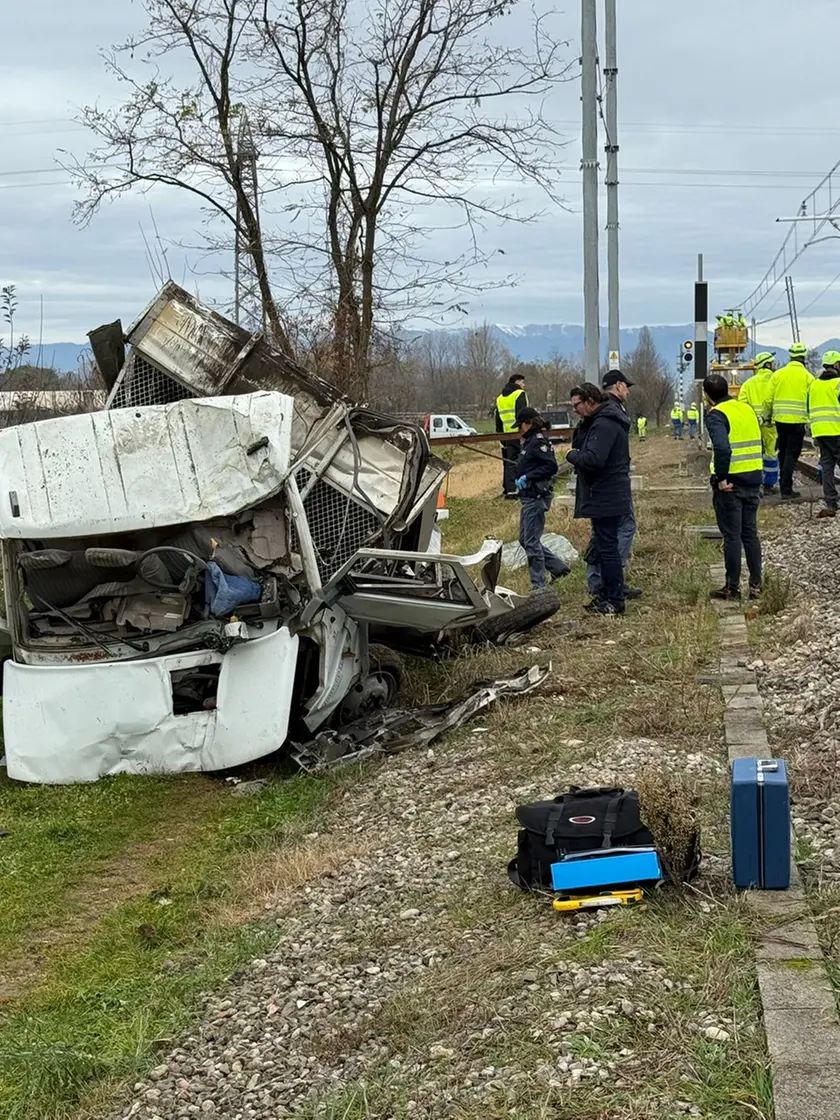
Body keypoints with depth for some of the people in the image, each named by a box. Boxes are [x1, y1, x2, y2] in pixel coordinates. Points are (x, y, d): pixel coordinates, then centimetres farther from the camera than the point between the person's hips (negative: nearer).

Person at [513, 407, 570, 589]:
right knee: (525, 539, 15)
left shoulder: (538, 441, -14)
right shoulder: (528, 442, 15)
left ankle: (539, 586, 3)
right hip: (528, 497, 10)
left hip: (536, 497, -10)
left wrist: (527, 477, -21)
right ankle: (558, 568, 24)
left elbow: (551, 466, -23)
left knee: (531, 542, -5)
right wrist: (519, 479, 7)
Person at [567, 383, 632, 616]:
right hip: (606, 495, 11)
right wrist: (577, 454, 0)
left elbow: (593, 459, -29)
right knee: (605, 547, 16)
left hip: (605, 498, -11)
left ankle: (615, 601, 0)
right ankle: (608, 596, 25)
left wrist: (572, 455, -13)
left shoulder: (604, 424, -20)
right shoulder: (599, 421, 15)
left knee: (607, 547, -6)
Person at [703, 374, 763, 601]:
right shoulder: (747, 409, 12)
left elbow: (722, 448, -27)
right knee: (750, 533, 13)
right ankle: (756, 585, 15)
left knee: (732, 535, 0)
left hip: (730, 482, -7)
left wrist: (721, 478, -19)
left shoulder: (716, 415, -12)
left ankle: (732, 588, 7)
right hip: (753, 479, 7)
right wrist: (756, 474, 15)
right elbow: (757, 443, 15)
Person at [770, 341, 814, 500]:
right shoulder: (807, 376, -5)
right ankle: (786, 490, -5)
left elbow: (769, 399, 3)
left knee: (783, 454, 16)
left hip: (780, 420, 4)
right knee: (792, 455, -1)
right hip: (797, 421, -3)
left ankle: (784, 486, 24)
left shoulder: (778, 374, 3)